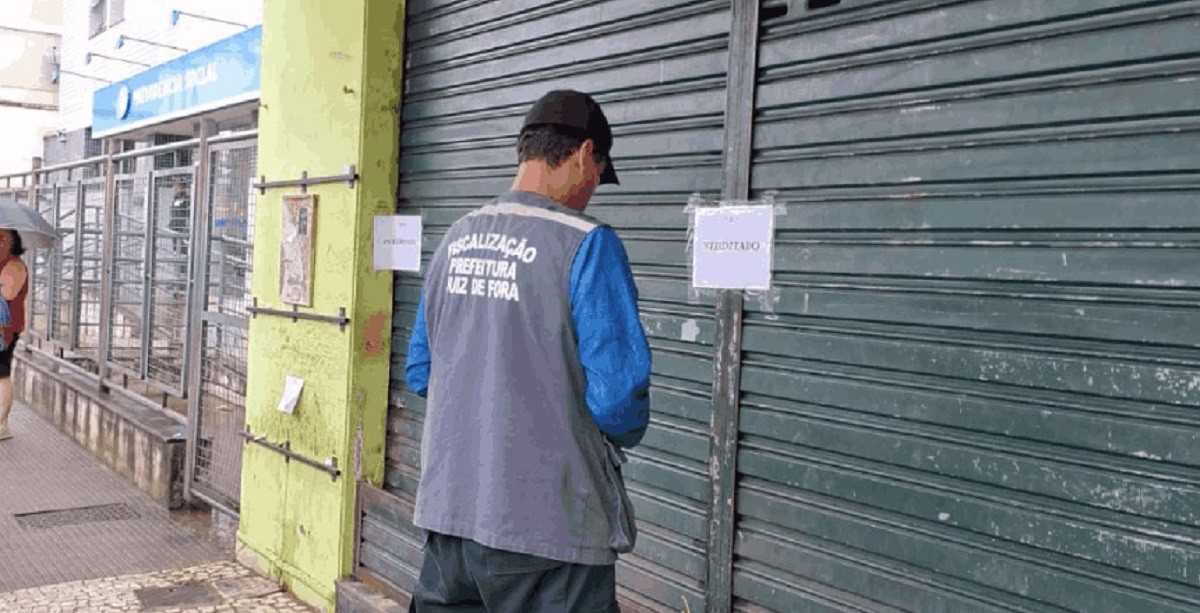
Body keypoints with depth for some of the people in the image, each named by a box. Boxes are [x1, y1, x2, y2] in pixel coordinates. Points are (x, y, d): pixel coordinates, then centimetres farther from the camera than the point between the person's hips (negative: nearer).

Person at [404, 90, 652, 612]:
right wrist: (625, 433, 3)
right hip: (545, 529, -6)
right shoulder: (586, 244, -14)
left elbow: (419, 374, 14)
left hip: (446, 510, 6)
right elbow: (617, 396, -18)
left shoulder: (456, 238, 6)